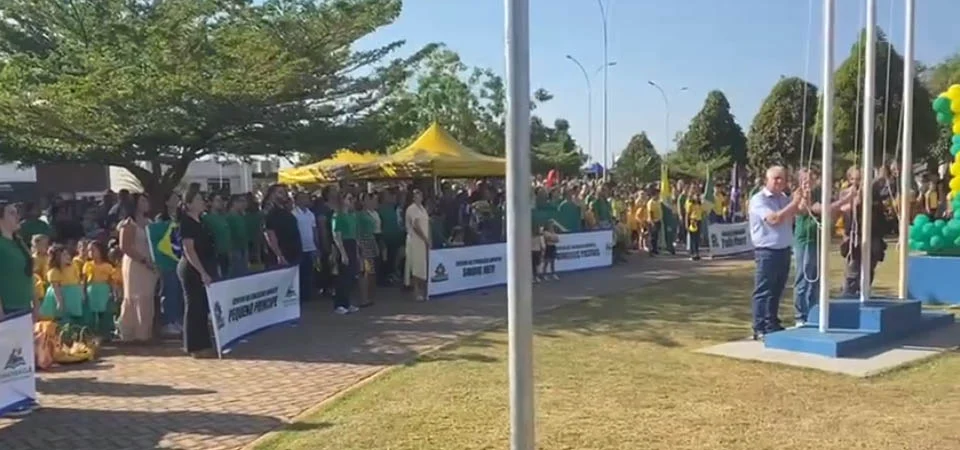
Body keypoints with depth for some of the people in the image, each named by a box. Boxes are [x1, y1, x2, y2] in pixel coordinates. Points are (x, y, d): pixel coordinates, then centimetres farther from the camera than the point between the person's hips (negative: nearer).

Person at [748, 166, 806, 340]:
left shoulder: (783, 198, 14)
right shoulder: (758, 199, -10)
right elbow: (774, 219, -23)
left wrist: (803, 197, -8)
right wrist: (794, 203, -22)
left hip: (784, 250, 8)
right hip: (767, 251, -8)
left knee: (777, 291, 14)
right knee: (763, 291, -5)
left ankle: (772, 324, 24)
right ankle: (760, 328, -2)